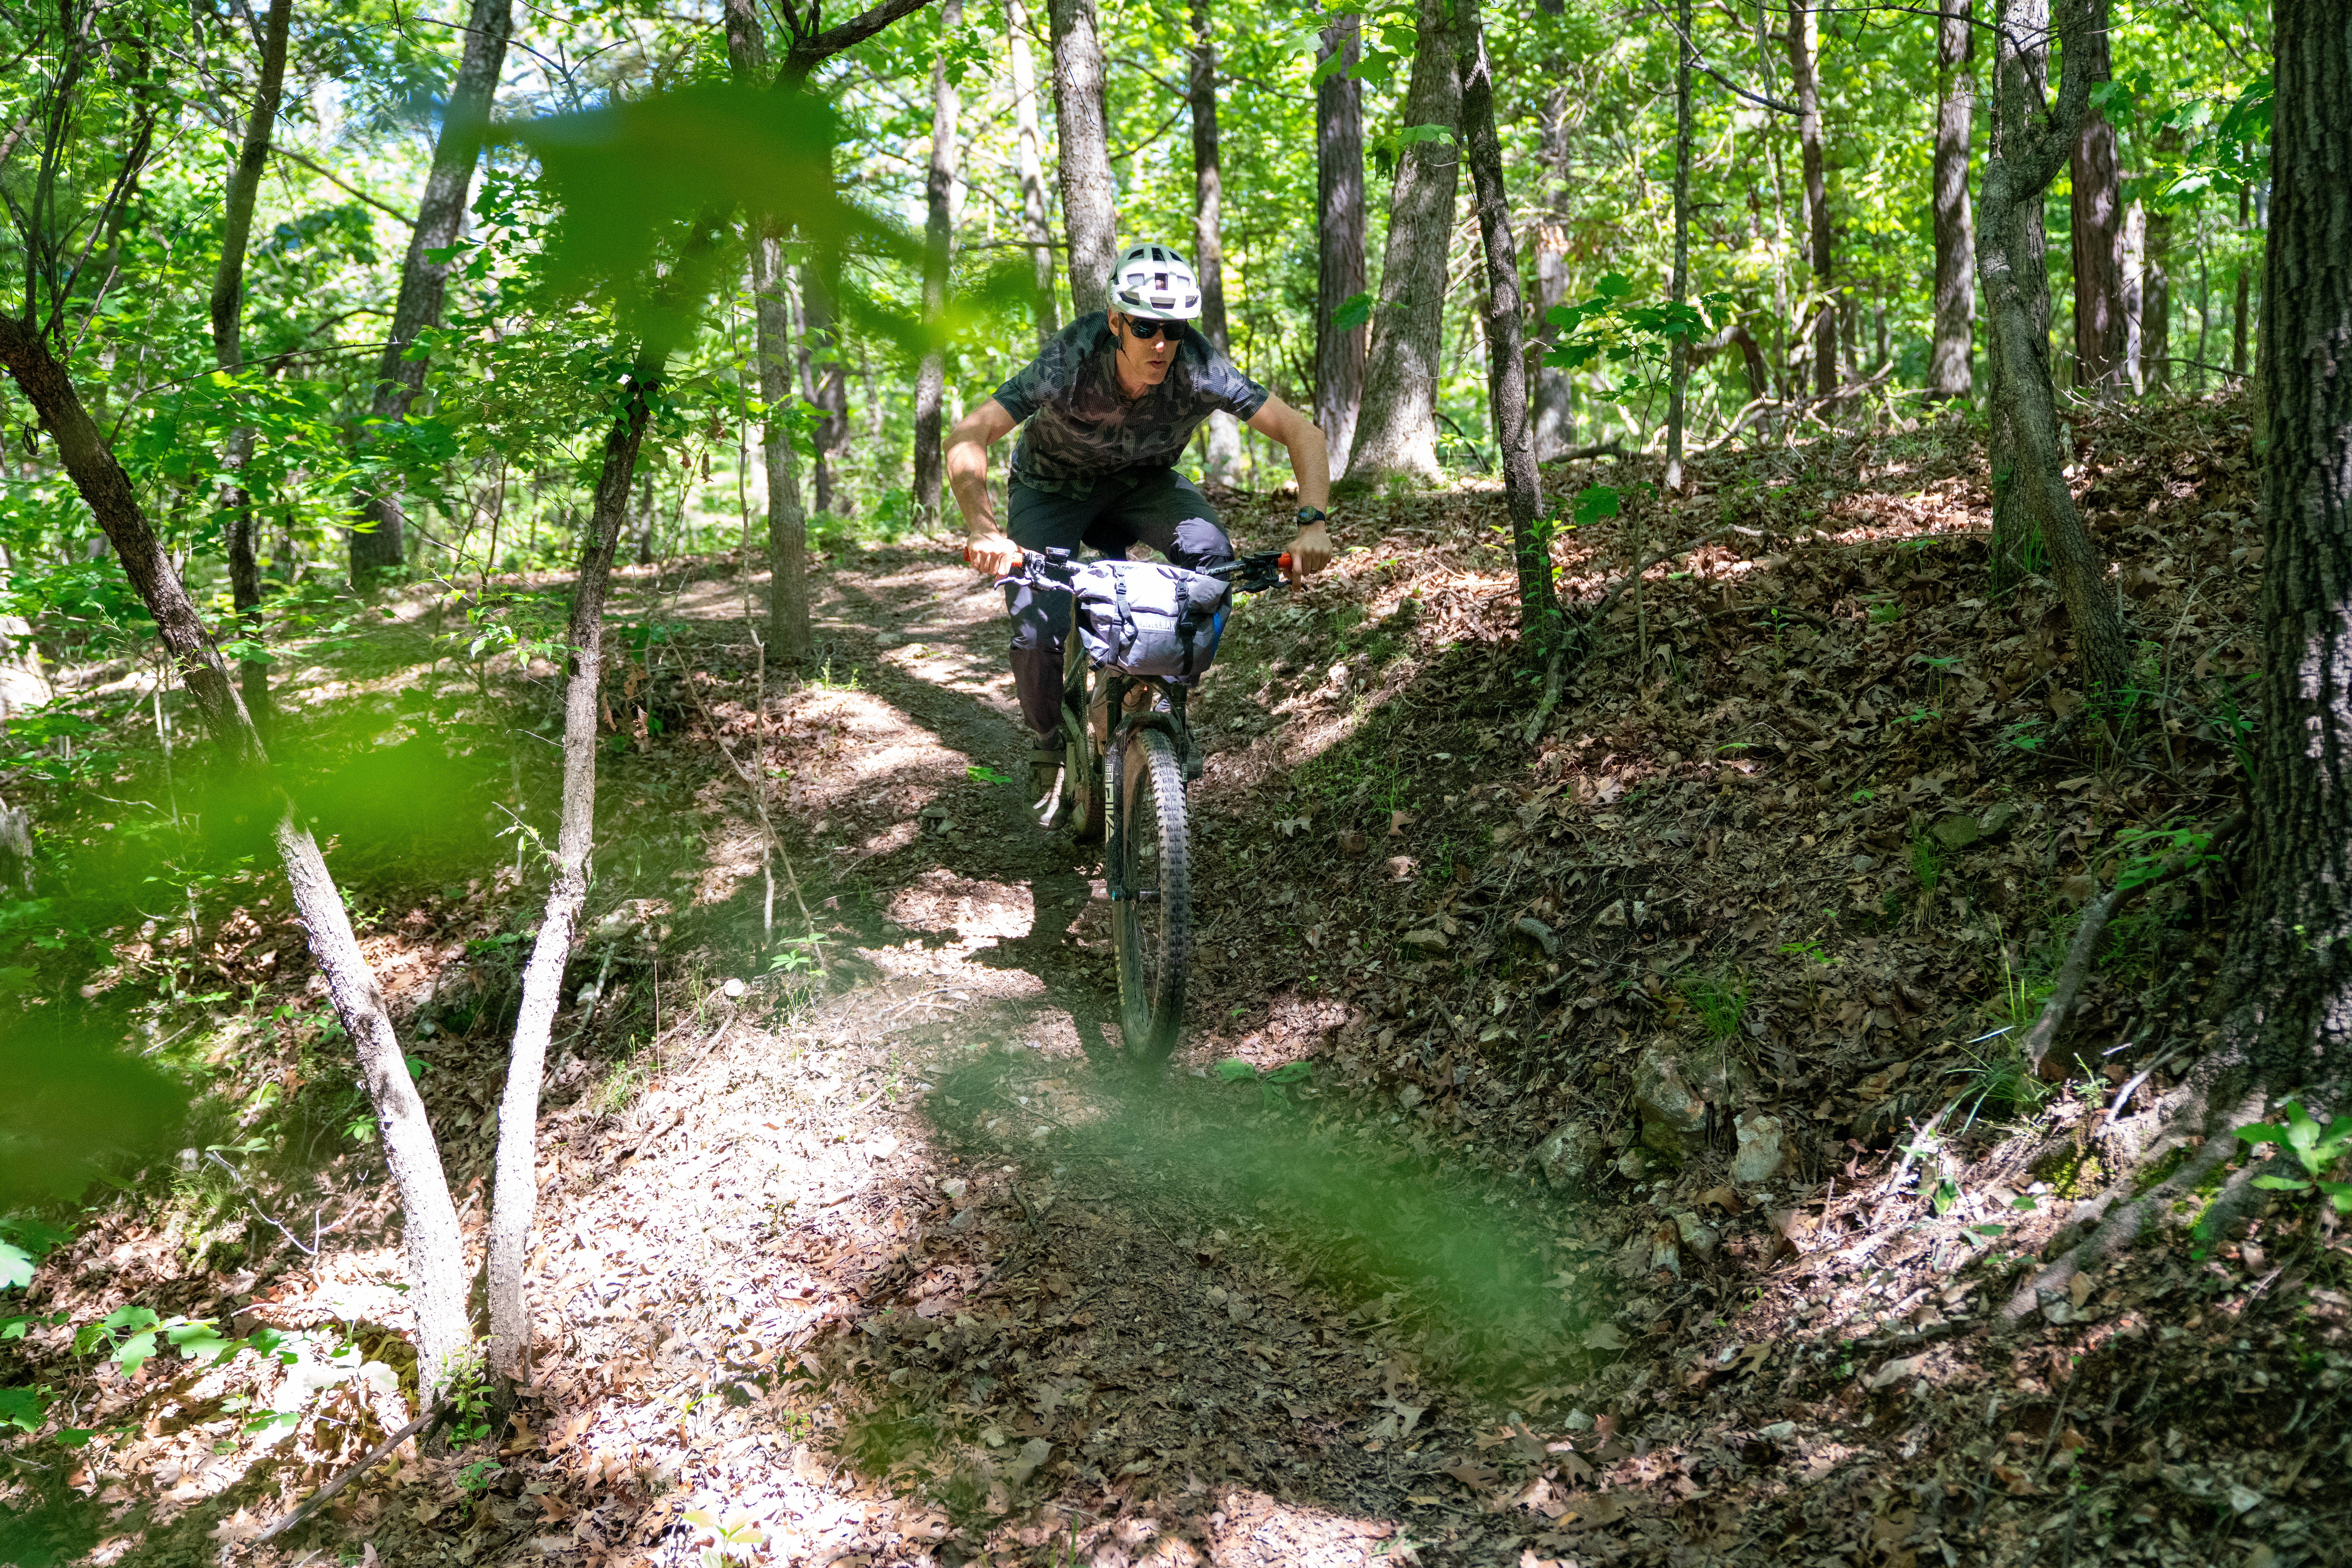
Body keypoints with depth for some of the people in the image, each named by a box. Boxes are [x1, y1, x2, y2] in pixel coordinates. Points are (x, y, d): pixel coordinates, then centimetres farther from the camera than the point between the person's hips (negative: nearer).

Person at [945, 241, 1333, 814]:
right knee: (1038, 632, -20)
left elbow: (1301, 431, -27)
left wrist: (1313, 523, -43)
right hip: (1054, 487, -2)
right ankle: (1049, 745, 11)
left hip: (1143, 482, 2)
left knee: (1212, 557, -27)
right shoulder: (1072, 362, -36)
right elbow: (968, 436, -40)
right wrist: (983, 530, -57)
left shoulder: (1199, 368, -30)